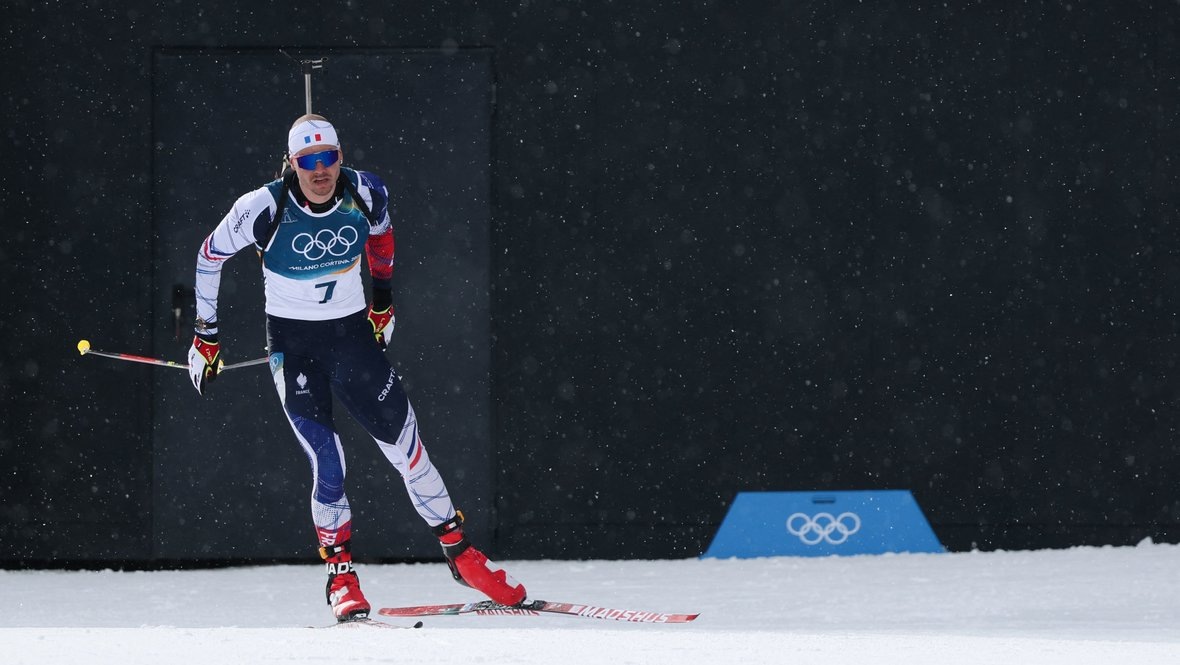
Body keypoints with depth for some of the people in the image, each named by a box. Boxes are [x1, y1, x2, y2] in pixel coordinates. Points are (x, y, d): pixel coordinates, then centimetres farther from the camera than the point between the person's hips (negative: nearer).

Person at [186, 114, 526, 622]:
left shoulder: (367, 194, -11)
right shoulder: (266, 208, -19)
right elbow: (210, 256, -3)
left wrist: (383, 296, 23)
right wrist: (206, 334, 2)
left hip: (352, 332, 3)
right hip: (292, 344, -3)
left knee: (406, 446, 1)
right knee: (327, 466, -11)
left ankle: (458, 551, 15)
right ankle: (341, 573, 6)